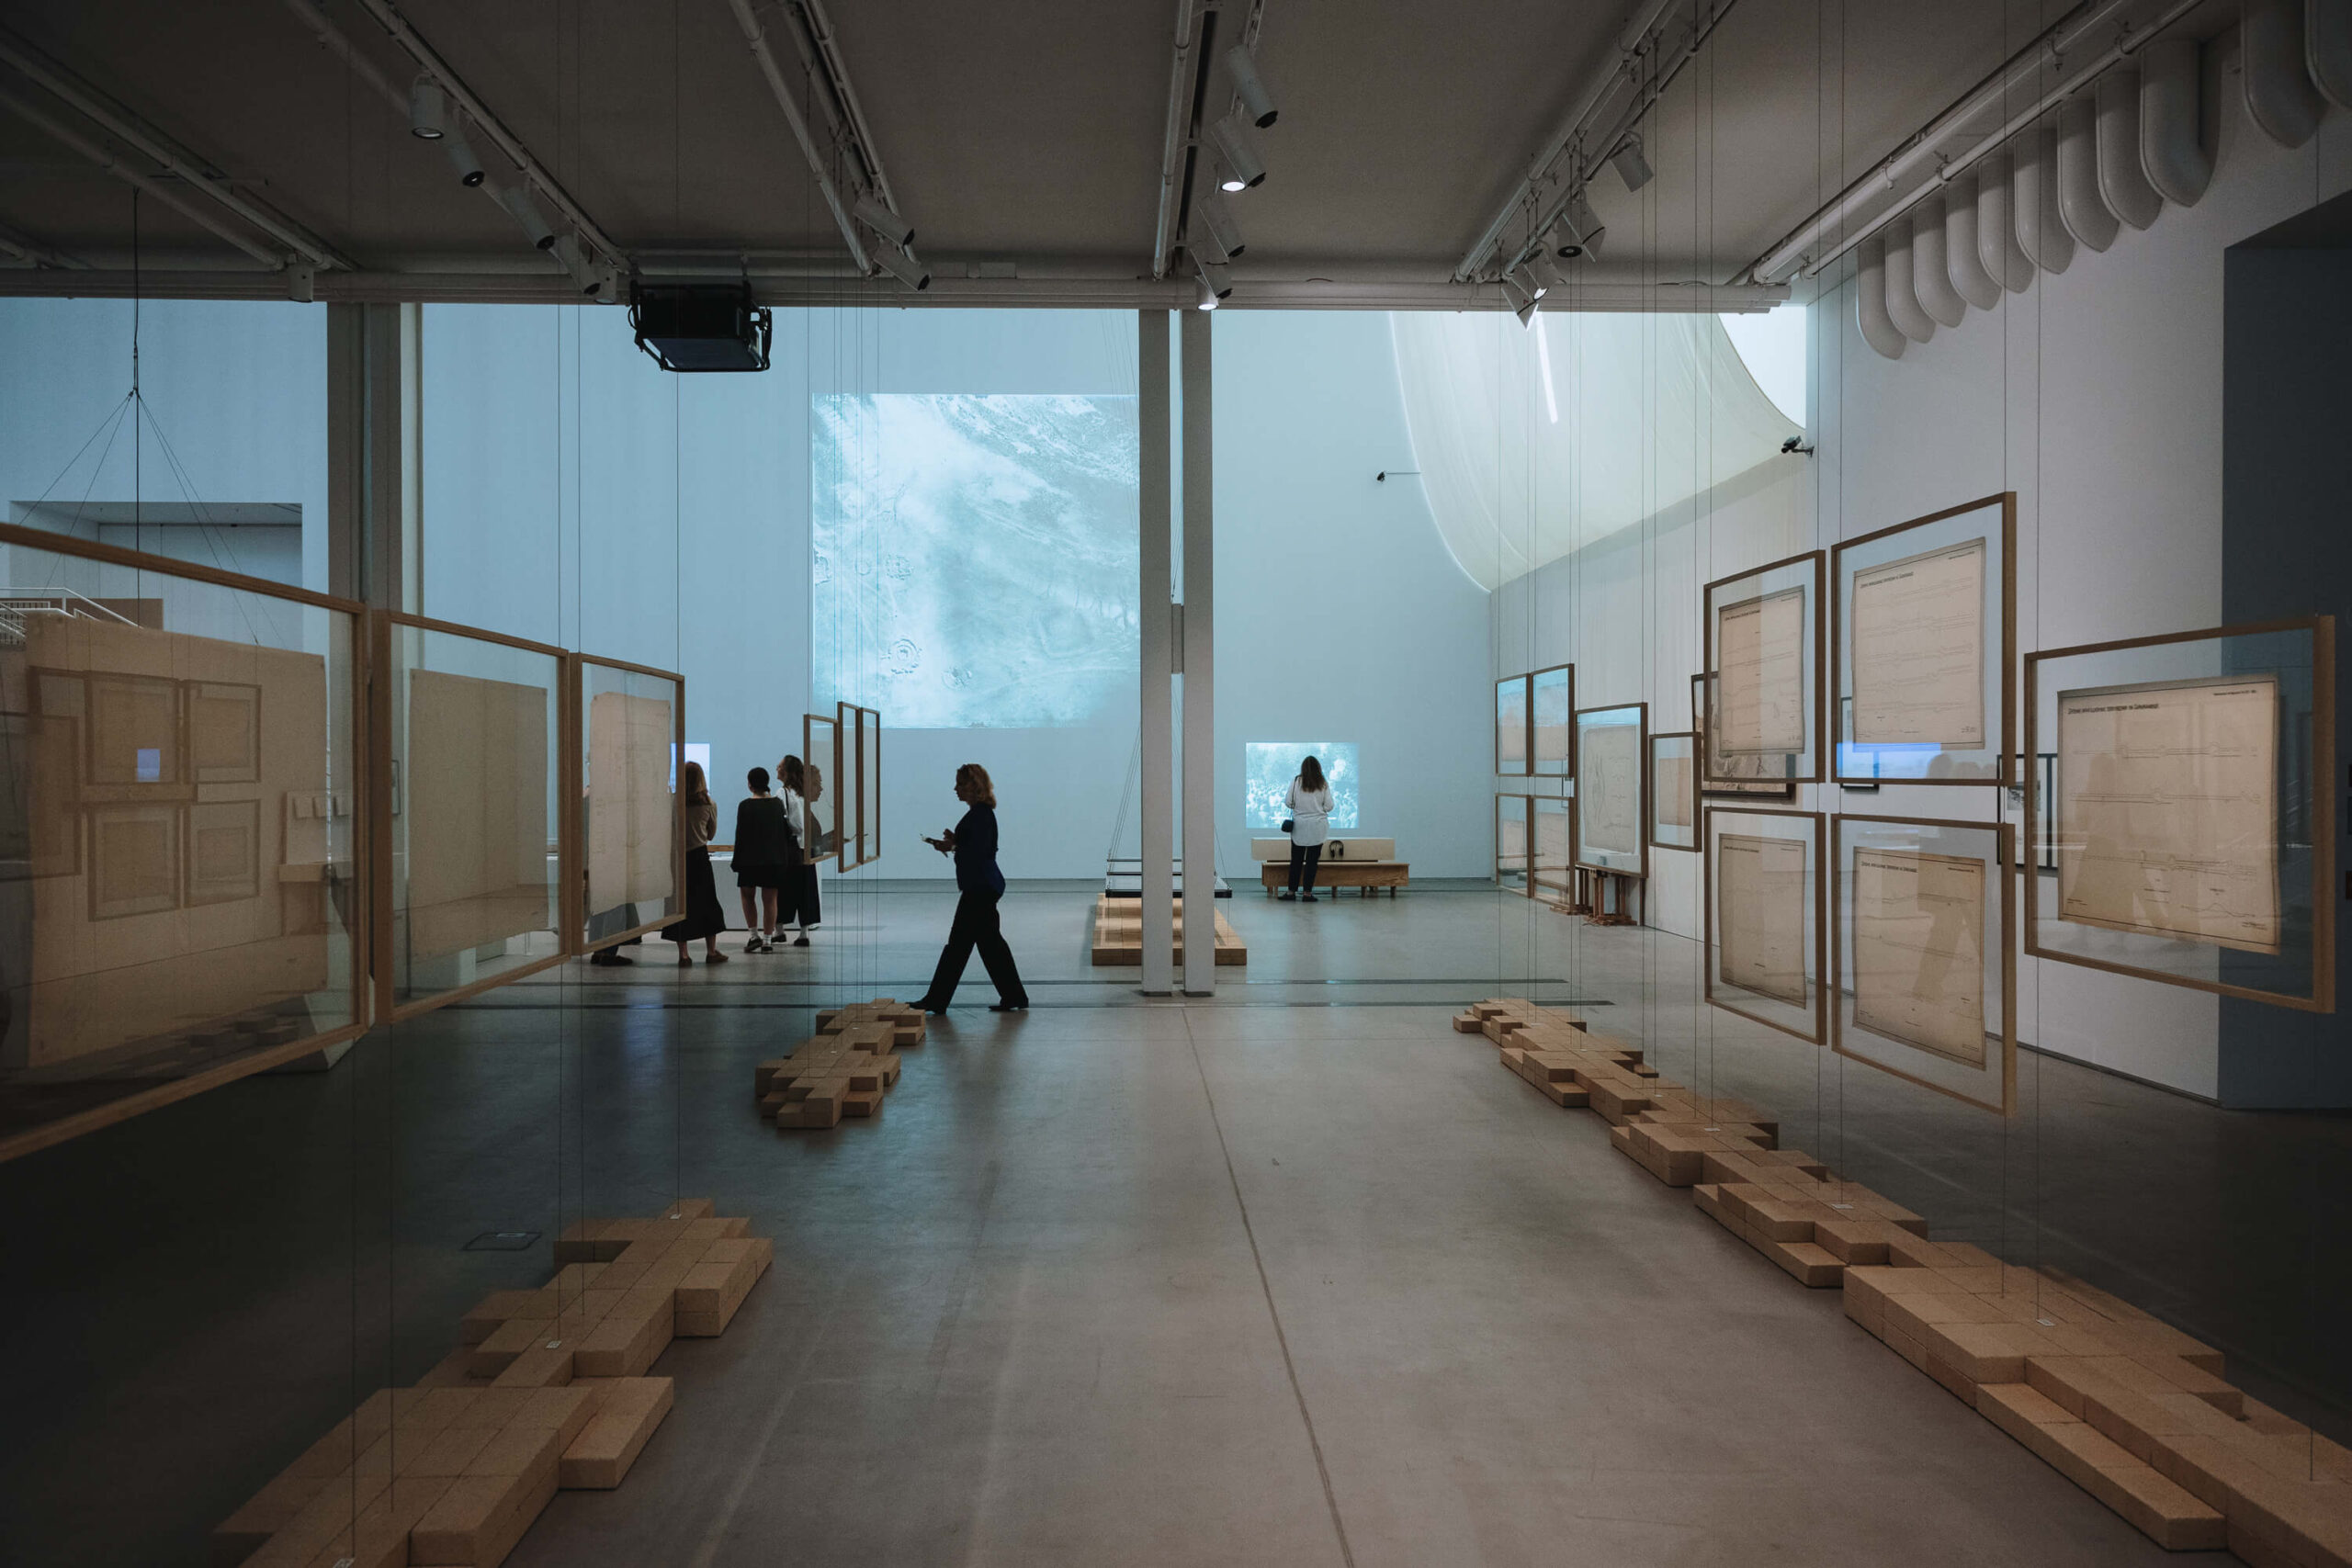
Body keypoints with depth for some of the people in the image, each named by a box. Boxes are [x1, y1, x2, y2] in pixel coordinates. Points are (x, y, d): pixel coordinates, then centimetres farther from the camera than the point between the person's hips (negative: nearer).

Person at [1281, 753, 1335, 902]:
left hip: (1299, 825, 1)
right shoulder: (1323, 784, -3)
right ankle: (1307, 893, 4)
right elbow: (1329, 806, -3)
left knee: (1296, 860, 9)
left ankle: (1291, 891, 11)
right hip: (1317, 827, -1)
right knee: (1312, 861, 4)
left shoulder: (1296, 781, -3)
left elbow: (1288, 802, -4)